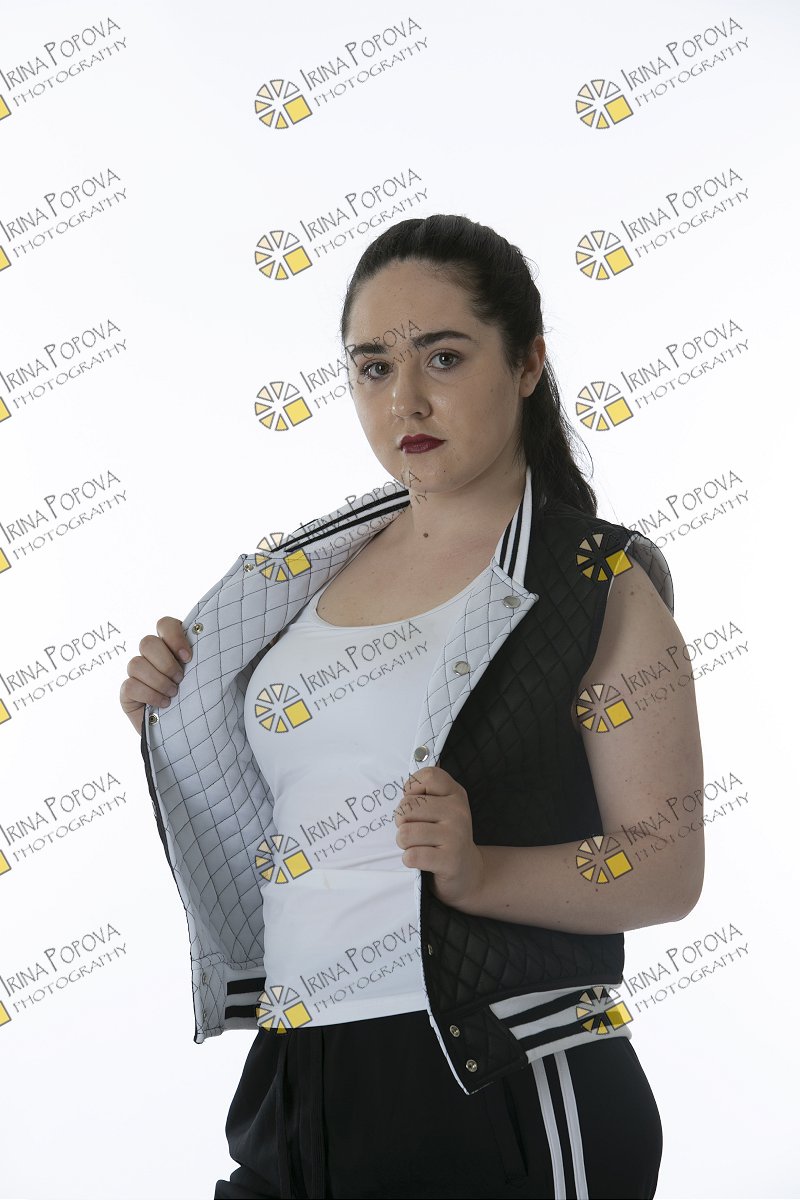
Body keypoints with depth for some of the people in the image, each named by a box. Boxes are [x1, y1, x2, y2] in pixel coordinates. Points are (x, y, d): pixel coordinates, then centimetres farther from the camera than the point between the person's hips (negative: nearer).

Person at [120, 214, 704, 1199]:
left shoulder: (599, 586, -7)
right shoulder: (322, 566, 9)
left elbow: (669, 871, -11)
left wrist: (479, 870, -26)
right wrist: (175, 726, 2)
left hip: (502, 1105, -5)